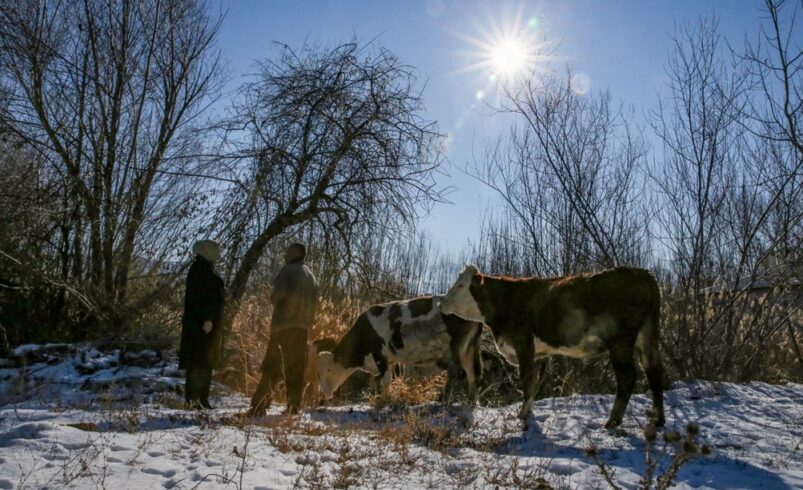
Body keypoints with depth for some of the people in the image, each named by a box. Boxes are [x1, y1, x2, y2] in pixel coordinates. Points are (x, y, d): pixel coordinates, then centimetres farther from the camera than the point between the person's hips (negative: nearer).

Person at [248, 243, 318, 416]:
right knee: (296, 367, 8)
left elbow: (279, 293, -15)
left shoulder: (289, 270, -3)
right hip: (303, 326, 6)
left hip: (284, 323, -6)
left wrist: (273, 301, 4)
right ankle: (294, 406, 5)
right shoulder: (311, 276, 18)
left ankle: (259, 406, -9)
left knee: (271, 365, -5)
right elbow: (314, 304, 15)